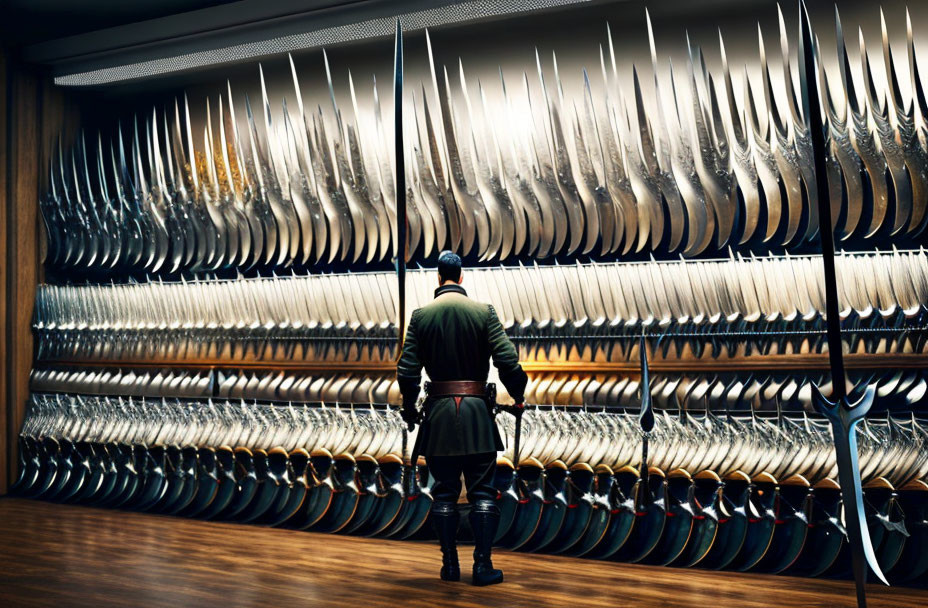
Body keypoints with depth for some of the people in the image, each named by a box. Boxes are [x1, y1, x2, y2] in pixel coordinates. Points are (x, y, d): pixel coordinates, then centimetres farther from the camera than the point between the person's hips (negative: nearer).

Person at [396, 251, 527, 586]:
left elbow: (407, 371, -3)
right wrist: (518, 395, 6)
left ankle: (450, 564, 14)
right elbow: (508, 361, -10)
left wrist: (409, 408, 11)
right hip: (477, 411, -1)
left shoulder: (420, 316, 0)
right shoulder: (484, 312, -3)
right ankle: (483, 565, 3)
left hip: (439, 411, 1)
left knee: (444, 492, 10)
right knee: (483, 492, 5)